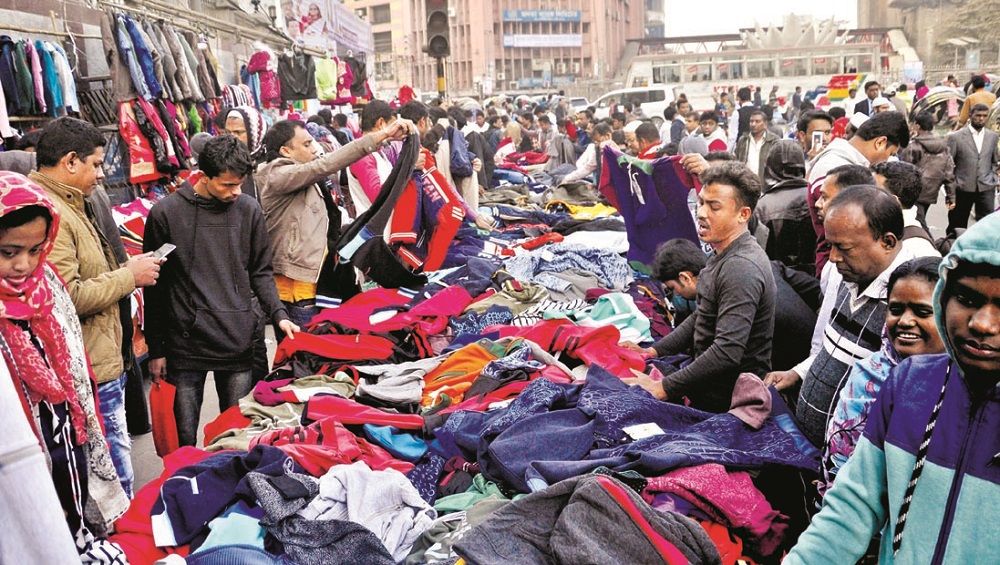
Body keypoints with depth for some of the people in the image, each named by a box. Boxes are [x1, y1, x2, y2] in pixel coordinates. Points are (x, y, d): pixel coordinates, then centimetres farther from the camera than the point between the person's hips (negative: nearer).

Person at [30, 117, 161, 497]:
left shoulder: (66, 205, 16)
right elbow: (67, 298, -26)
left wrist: (125, 271, 8)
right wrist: (129, 276, -14)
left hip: (101, 363, 11)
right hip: (92, 373, -11)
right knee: (116, 477, -1)